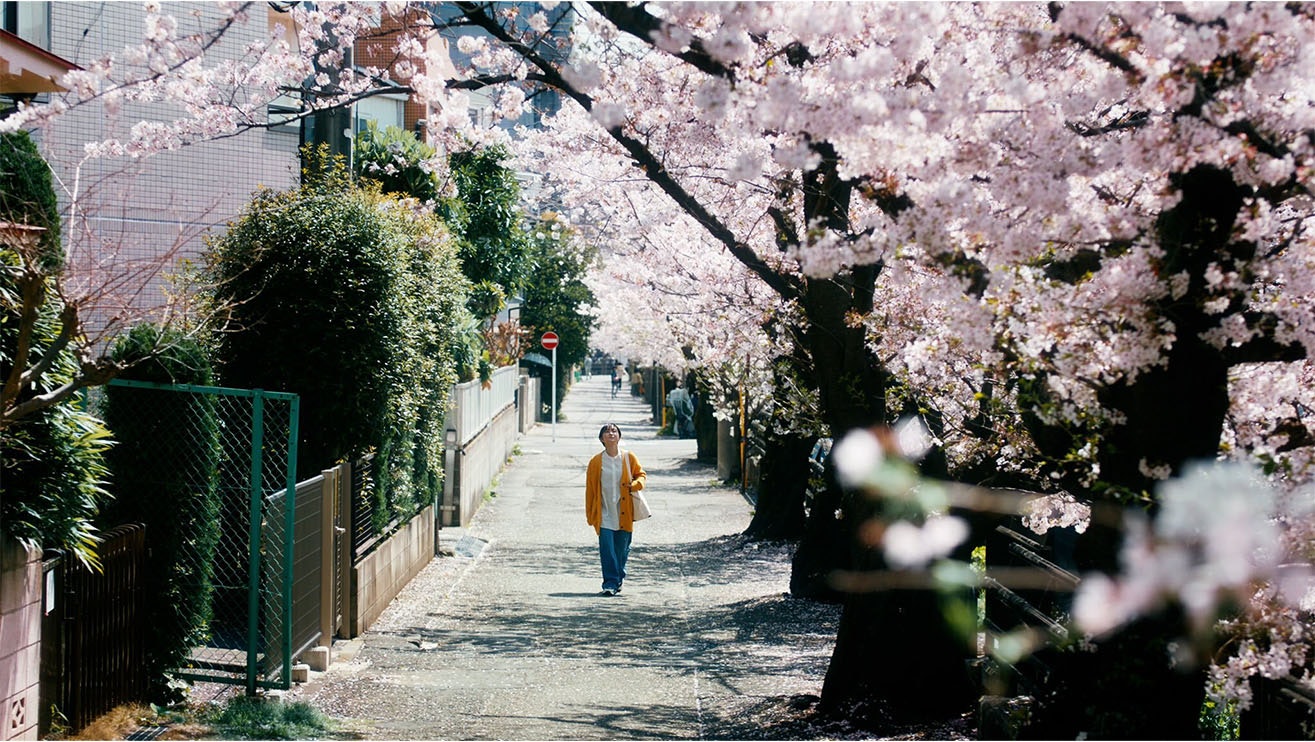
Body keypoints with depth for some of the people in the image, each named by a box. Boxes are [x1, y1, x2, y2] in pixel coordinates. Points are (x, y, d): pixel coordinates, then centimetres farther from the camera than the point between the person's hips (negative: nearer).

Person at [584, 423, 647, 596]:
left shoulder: (629, 458, 2)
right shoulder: (596, 462, -1)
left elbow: (641, 475, 14)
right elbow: (590, 489, 4)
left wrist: (635, 484, -10)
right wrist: (589, 514, 4)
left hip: (624, 514, 1)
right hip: (604, 514, -1)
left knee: (622, 549, 9)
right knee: (607, 550, -9)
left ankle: (619, 579, 30)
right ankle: (610, 583, -6)